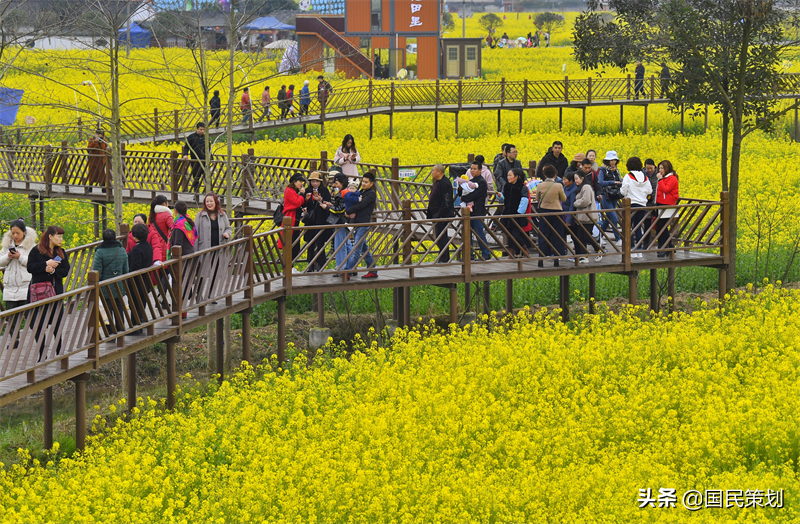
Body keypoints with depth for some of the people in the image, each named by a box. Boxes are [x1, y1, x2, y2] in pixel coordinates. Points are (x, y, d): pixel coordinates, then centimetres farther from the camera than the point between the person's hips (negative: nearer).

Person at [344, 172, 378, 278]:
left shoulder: (371, 194, -7)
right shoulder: (361, 192, 18)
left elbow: (360, 205, -16)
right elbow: (352, 204, 19)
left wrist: (347, 211, -6)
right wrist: (351, 212, -3)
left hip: (364, 224, -9)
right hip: (356, 224, 9)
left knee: (356, 249, -12)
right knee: (364, 250, 12)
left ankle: (348, 272, -17)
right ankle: (373, 271, 18)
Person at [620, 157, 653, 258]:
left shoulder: (628, 177, -12)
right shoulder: (645, 177, 3)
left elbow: (624, 192, -10)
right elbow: (650, 191, 8)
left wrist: (621, 188, 11)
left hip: (631, 204, -5)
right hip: (642, 204, 5)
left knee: (628, 227, 1)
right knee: (638, 228, 12)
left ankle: (632, 249, -9)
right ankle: (639, 250, 10)